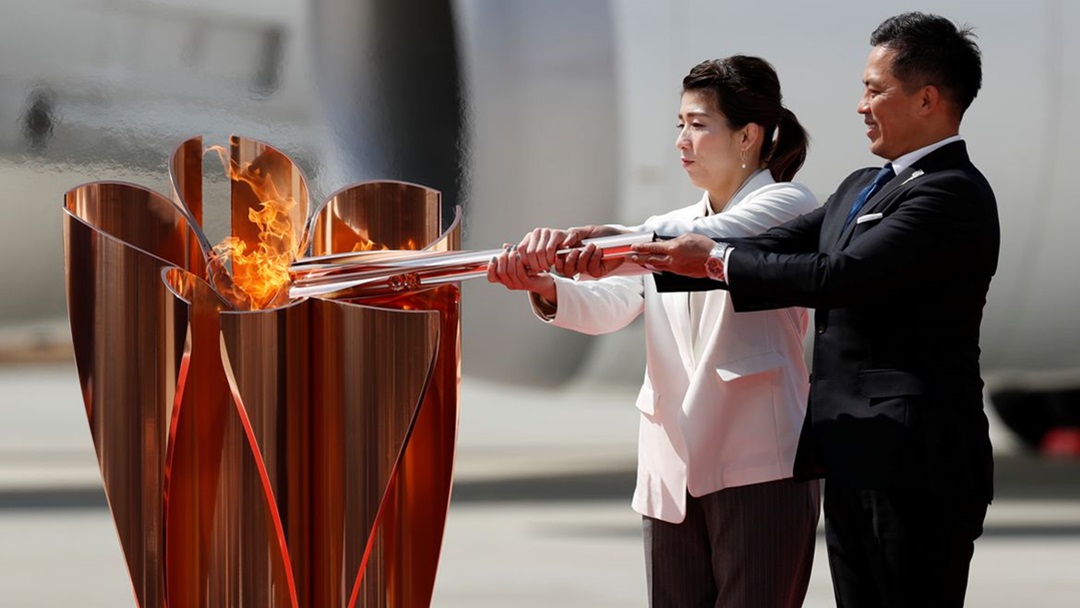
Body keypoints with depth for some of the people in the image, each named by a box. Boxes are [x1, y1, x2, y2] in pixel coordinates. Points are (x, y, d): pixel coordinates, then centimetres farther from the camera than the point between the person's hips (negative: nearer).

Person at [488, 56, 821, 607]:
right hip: (670, 474, 6)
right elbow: (610, 307, 1)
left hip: (758, 472, -6)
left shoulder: (786, 205, -3)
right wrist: (545, 288, -21)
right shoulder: (668, 227, 18)